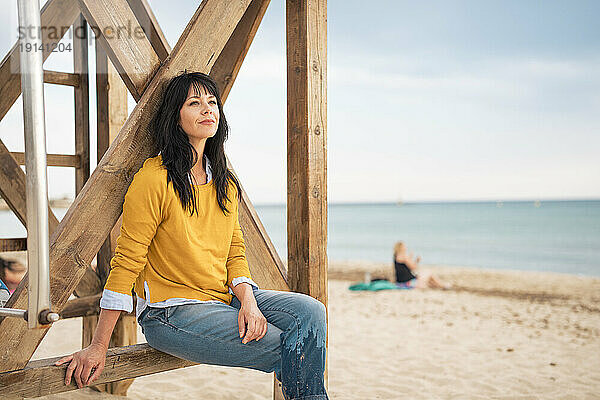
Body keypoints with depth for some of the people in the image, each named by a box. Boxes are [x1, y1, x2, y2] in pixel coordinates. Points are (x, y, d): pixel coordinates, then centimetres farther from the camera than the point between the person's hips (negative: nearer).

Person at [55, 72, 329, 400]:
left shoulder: (225, 183, 10)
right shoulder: (153, 179, -13)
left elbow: (235, 251, 11)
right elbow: (126, 263, -12)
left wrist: (247, 300, -10)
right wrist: (97, 347, -12)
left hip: (224, 297, 7)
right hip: (171, 311, -7)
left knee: (310, 312, -17)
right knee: (290, 348, -20)